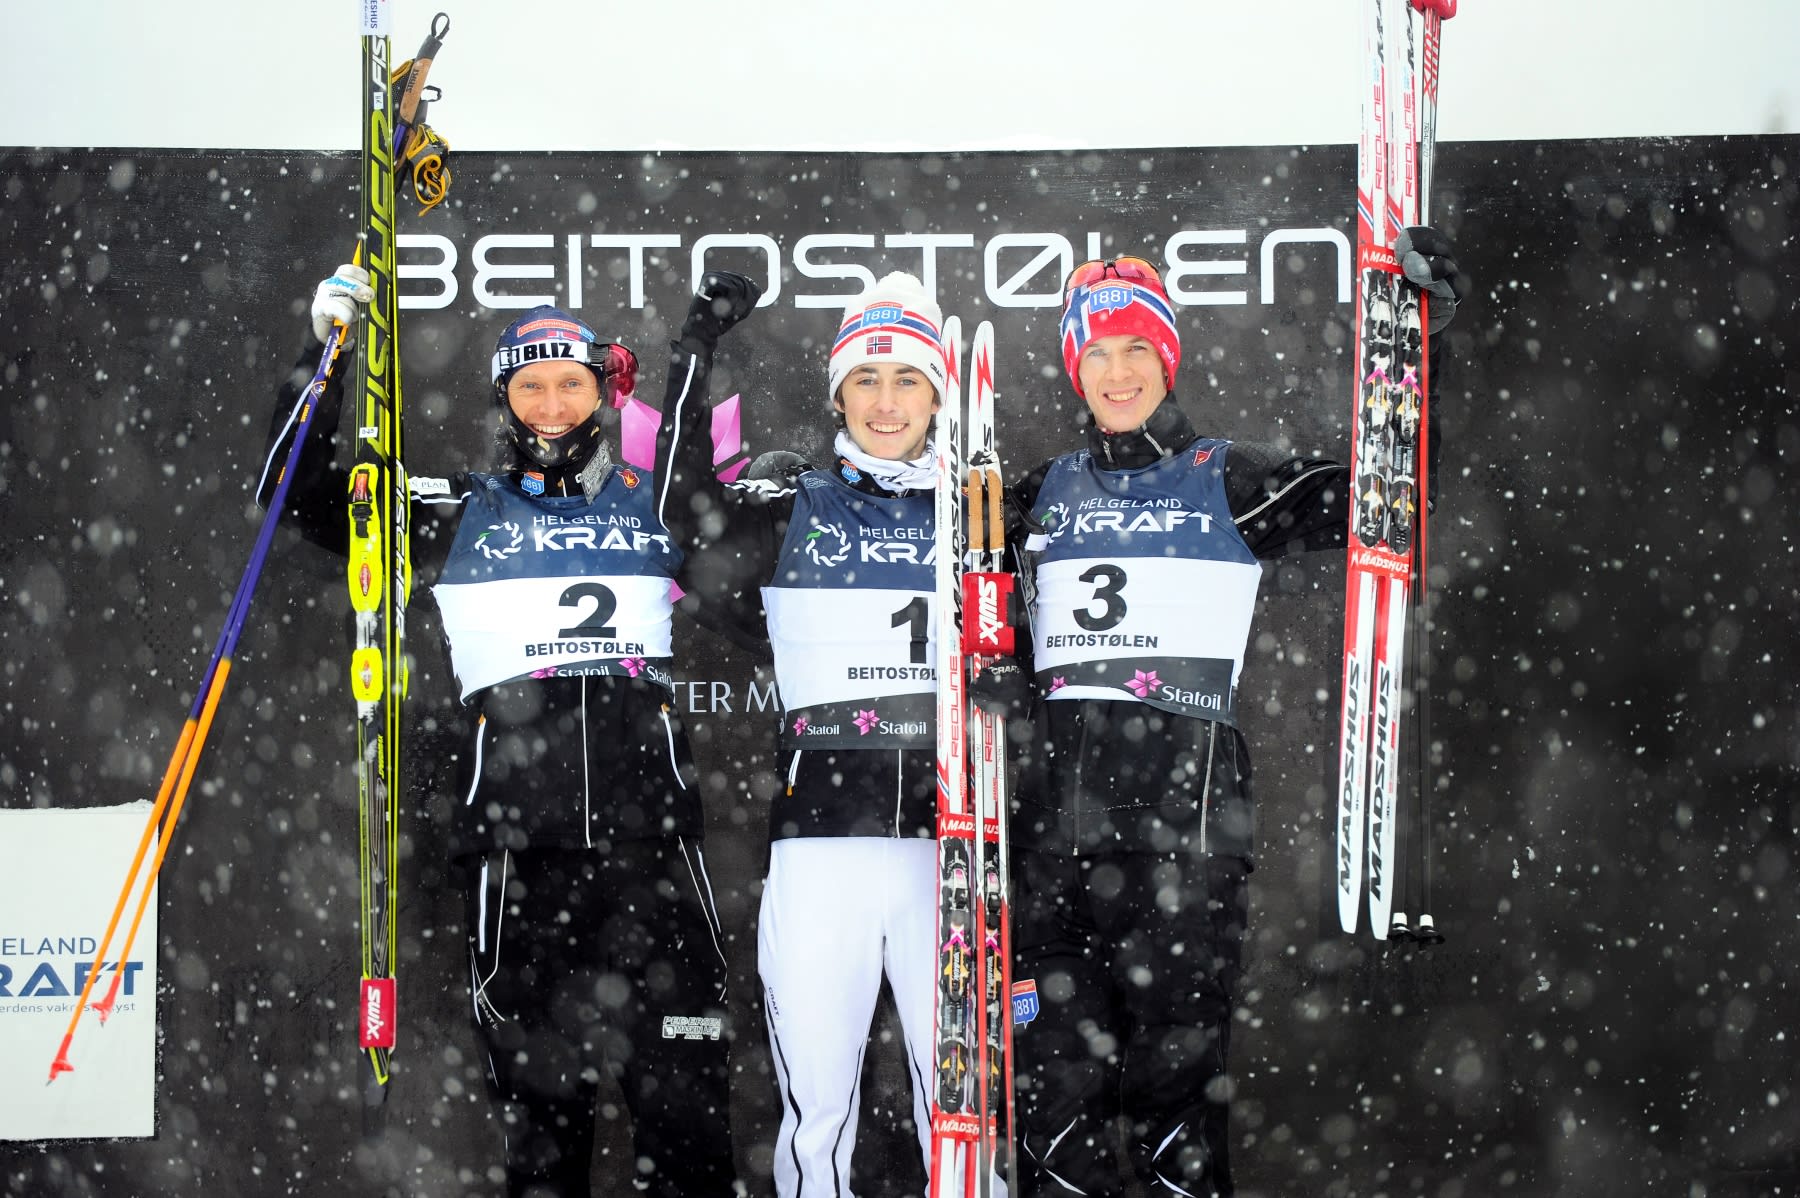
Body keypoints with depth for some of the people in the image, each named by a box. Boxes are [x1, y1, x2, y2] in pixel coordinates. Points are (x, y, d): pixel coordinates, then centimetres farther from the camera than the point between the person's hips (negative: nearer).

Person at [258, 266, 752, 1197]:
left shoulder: (652, 501, 14)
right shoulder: (455, 515, 12)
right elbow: (301, 496, 13)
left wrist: (704, 350, 15)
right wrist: (325, 353, 6)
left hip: (653, 837, 1)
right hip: (520, 843, 0)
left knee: (685, 1084, -3)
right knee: (540, 1089, 4)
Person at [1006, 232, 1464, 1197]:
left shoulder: (1230, 482, 6)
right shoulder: (1047, 494, 16)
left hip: (1185, 805, -3)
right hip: (1058, 810, 4)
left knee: (1175, 1063, -2)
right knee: (1050, 1073, 6)